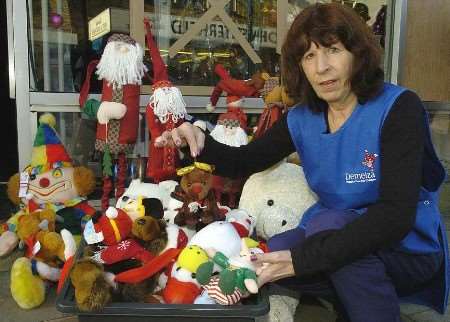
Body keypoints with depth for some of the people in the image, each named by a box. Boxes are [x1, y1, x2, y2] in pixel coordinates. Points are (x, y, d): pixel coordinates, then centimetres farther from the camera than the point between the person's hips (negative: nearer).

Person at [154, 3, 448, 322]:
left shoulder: (399, 107, -20)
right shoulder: (301, 119, -3)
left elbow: (396, 213, -30)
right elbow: (244, 162, 6)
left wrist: (302, 259, -37)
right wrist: (202, 142, -17)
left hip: (409, 248, -5)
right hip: (339, 236, 5)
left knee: (327, 221, -31)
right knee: (265, 258, -16)